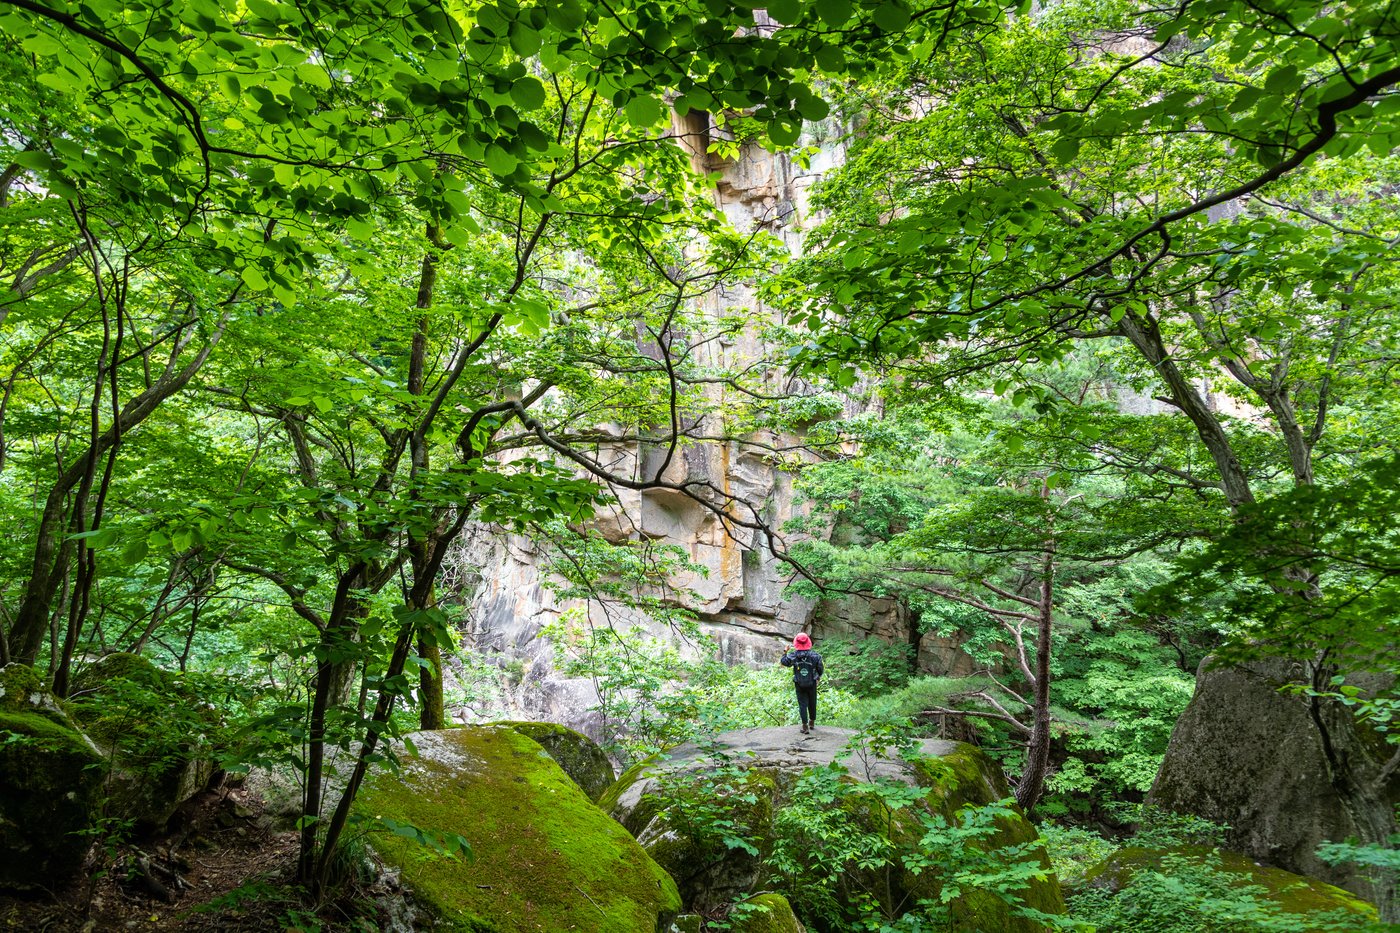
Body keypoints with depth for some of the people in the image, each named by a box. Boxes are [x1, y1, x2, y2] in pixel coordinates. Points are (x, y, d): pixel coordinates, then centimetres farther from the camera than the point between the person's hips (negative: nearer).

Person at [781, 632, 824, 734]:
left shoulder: (793, 656, -11)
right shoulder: (814, 655, -10)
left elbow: (784, 662, 6)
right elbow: (820, 669, -2)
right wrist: (818, 676, 19)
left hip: (799, 685, -1)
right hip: (812, 684, 1)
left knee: (802, 704, 3)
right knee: (812, 703, 17)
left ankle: (805, 726, -2)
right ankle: (812, 723, 31)